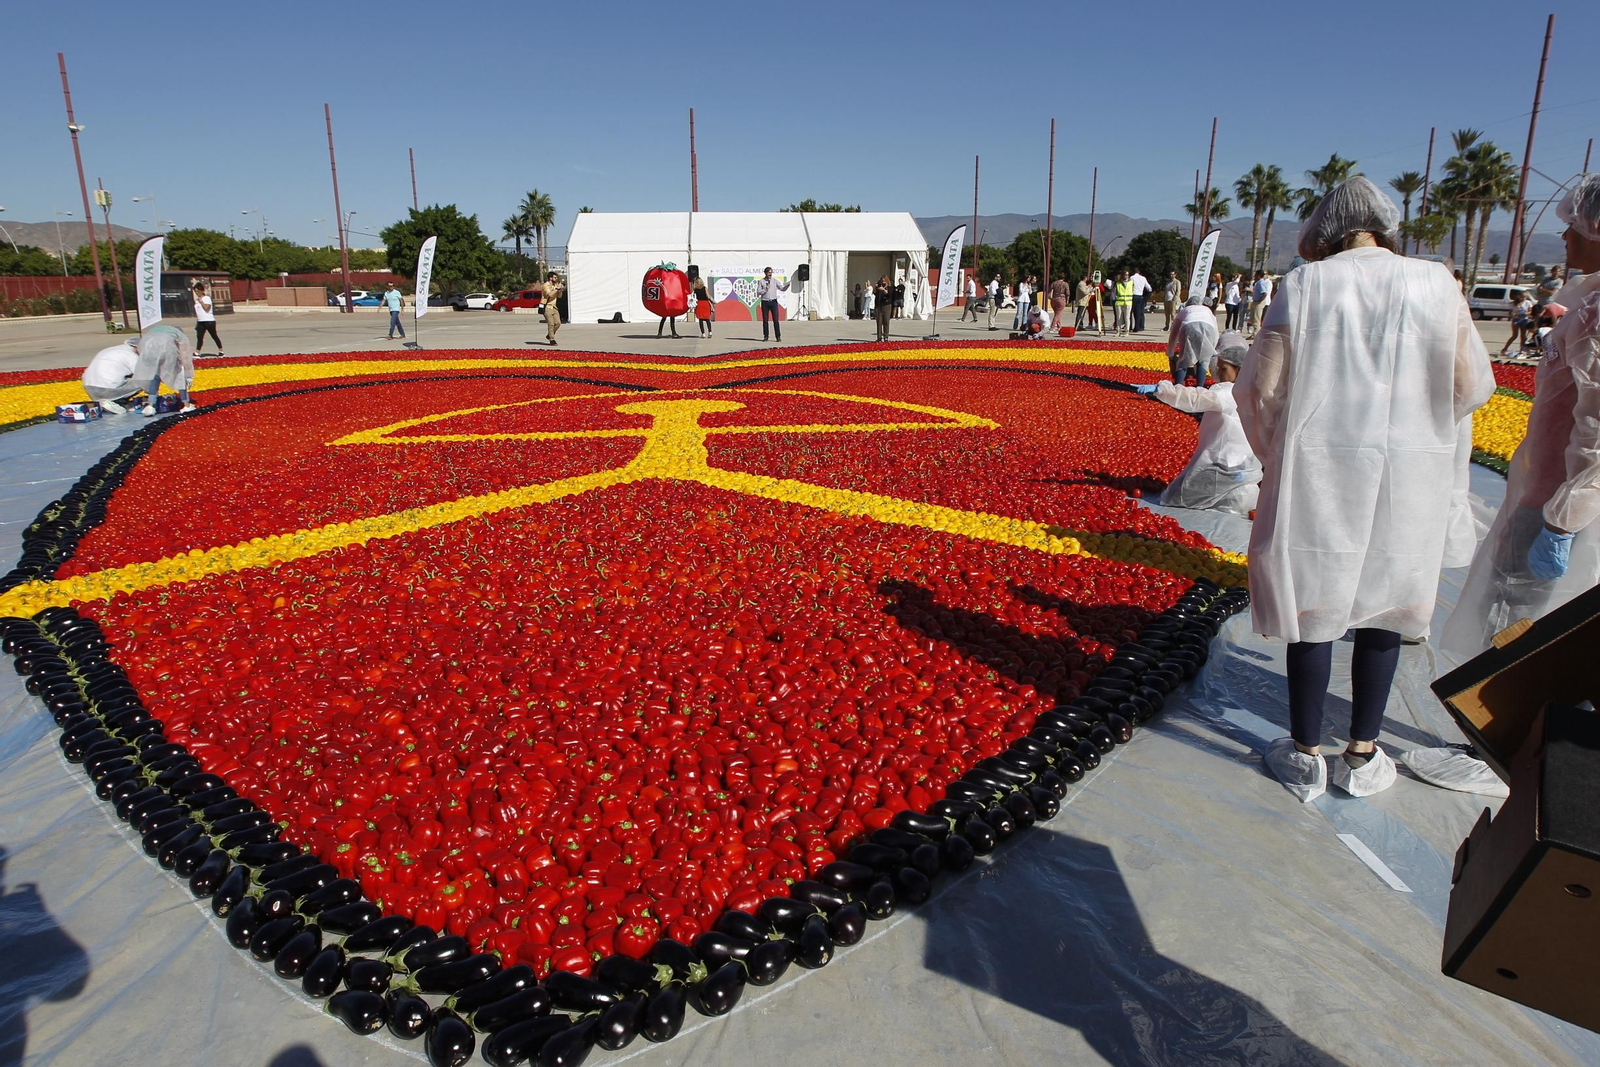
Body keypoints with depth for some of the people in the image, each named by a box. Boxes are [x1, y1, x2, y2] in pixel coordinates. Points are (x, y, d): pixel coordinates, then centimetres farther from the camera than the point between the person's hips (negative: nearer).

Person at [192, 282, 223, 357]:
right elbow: (197, 311, 21)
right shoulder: (197, 300, 15)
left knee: (214, 336, 2)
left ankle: (221, 351, 12)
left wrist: (201, 301, -14)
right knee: (199, 337, 0)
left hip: (209, 321, -7)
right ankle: (197, 353, -3)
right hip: (200, 321, 7)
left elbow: (206, 307, -19)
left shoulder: (206, 298, -6)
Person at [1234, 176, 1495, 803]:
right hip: (1409, 475, 2)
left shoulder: (1305, 285, -6)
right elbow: (1470, 386, -1)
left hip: (1319, 469, -2)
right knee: (1384, 605, 15)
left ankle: (1305, 757, 20)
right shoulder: (1437, 285, -1)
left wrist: (1277, 452, 8)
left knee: (1313, 605, 8)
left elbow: (1261, 386, -8)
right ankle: (1362, 757, 26)